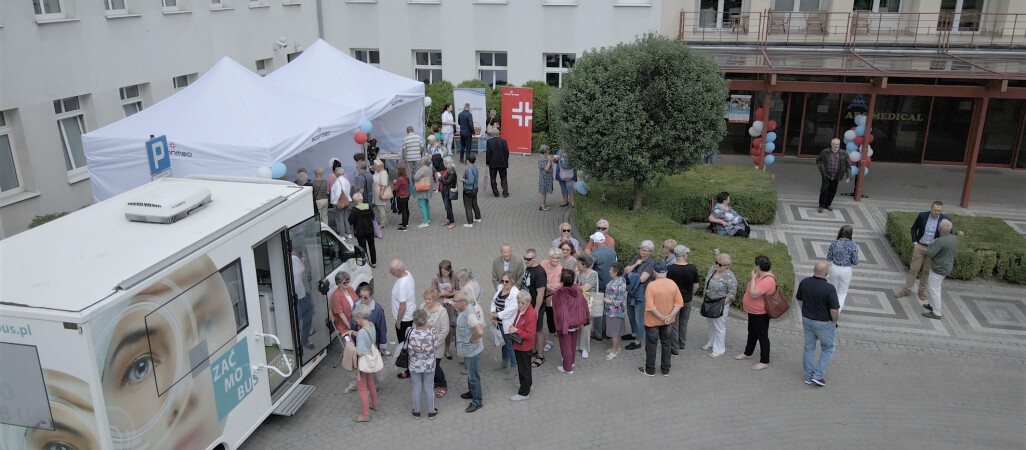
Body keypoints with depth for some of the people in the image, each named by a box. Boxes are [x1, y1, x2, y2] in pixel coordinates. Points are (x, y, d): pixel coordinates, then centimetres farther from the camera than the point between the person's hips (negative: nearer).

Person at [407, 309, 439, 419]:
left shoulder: (410, 334, -26)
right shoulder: (432, 333, -26)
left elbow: (407, 349, -12)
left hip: (414, 367, 0)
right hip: (429, 366, 0)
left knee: (417, 387, 19)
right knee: (429, 387, 18)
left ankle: (416, 411, 34)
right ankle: (431, 411, 33)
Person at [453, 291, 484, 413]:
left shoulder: (469, 315, -32)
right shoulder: (463, 310, -1)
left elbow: (480, 331, -42)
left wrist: (473, 339, -25)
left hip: (472, 350, -10)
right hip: (468, 349, 10)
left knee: (473, 376, 3)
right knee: (469, 372, 27)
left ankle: (477, 401, 16)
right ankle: (472, 392, 46)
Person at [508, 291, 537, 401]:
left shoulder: (531, 315, -26)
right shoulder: (520, 310, 1)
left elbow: (530, 335, -24)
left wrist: (517, 330, -27)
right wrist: (512, 327, -1)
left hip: (524, 347, -9)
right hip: (518, 345, 9)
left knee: (524, 370, 6)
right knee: (521, 368, 22)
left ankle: (524, 393, 19)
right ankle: (527, 386, 39)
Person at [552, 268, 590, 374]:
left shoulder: (558, 294, -24)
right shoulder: (577, 290, -7)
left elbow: (559, 312, -21)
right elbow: (583, 305, 2)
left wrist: (559, 327, -13)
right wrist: (582, 321, 13)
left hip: (565, 324, -6)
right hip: (576, 323, 6)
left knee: (565, 346, 10)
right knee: (573, 344, 25)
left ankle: (568, 368, 21)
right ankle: (571, 361, 43)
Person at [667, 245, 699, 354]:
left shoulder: (669, 268, -18)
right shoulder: (693, 268, -9)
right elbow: (696, 286, 1)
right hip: (687, 300, 3)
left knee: (673, 325, 8)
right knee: (684, 323, 21)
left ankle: (674, 348, 13)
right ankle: (682, 344, 35)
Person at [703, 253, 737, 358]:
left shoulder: (729, 277, -21)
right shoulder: (712, 268, 0)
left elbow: (732, 293, -16)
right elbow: (707, 282, 13)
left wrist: (723, 304, -15)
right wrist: (705, 297, 12)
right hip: (709, 301, 7)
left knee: (719, 326, 1)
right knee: (711, 323, 21)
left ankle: (719, 350, 11)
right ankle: (711, 342, 38)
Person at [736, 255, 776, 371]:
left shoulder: (767, 280, -31)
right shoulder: (762, 275, 1)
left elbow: (753, 294, -35)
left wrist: (753, 277, -29)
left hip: (760, 314, -11)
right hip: (753, 311, 11)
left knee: (762, 337, 3)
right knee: (752, 333, 25)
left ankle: (764, 362, 16)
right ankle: (748, 353, 43)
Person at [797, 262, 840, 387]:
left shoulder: (804, 283, -10)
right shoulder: (829, 288, -26)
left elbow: (799, 299, 4)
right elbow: (834, 310, -22)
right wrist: (834, 322, -3)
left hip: (807, 320, 5)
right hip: (824, 323, -5)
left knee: (809, 348, 18)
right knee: (828, 349, 16)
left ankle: (809, 376, 27)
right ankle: (818, 375, 11)